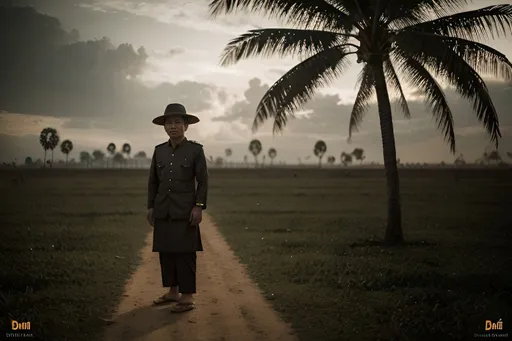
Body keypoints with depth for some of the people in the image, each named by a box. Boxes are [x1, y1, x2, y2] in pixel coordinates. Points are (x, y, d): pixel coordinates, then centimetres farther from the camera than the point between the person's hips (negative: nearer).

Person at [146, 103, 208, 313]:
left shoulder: (195, 150, -2)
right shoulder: (159, 151, 9)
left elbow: (203, 181, -3)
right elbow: (153, 181, 14)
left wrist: (199, 206, -10)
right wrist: (150, 207, 10)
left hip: (185, 211, -4)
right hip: (163, 212, 5)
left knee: (185, 253, -3)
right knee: (165, 252, 8)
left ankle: (187, 297, 2)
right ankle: (172, 292, 20)